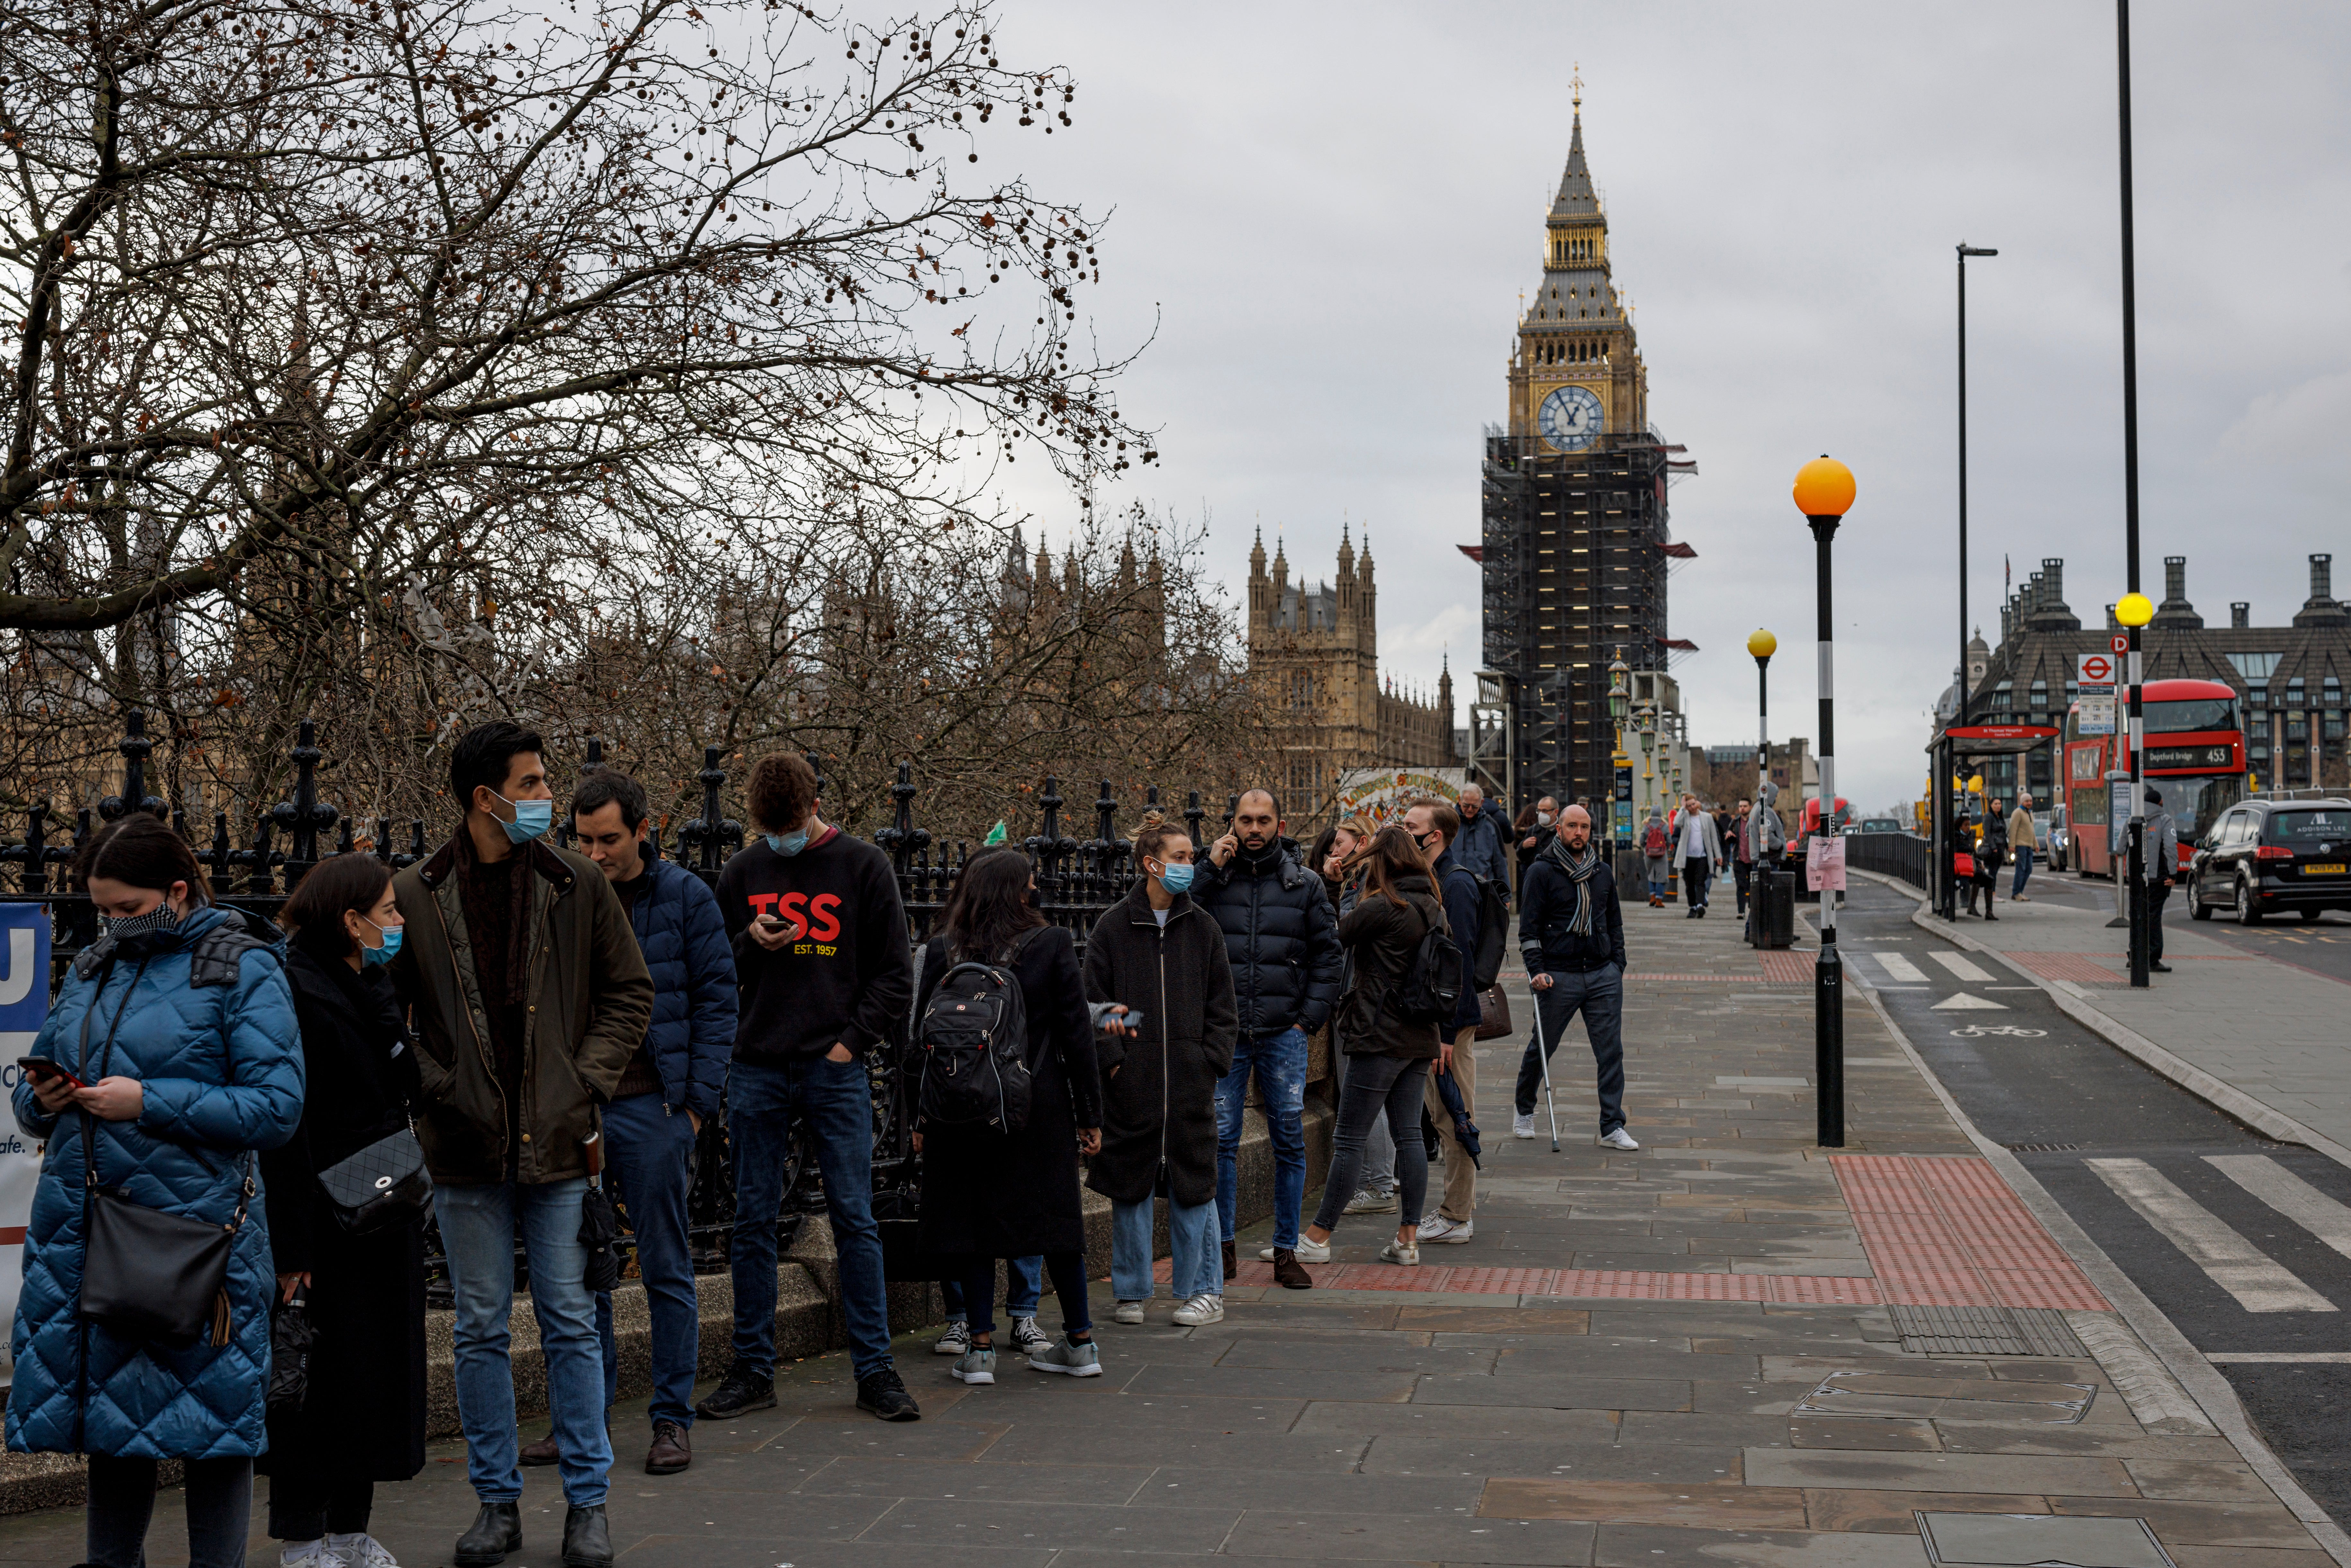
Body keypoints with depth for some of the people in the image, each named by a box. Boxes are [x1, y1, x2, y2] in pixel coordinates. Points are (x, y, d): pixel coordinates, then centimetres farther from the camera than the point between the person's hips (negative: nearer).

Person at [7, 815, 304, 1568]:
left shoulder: (245, 970, -3)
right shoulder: (92, 968, 14)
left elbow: (276, 1108, -11)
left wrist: (149, 1103, -18)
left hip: (194, 1234, -5)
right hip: (81, 1227, 6)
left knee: (209, 1417, 1)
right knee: (105, 1415, 12)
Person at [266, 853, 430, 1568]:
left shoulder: (371, 987, 12)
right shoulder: (298, 992, -17)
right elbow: (284, 1126, -20)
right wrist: (291, 1247, -22)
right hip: (328, 1227, -9)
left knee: (381, 1369, 13)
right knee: (323, 1379, -1)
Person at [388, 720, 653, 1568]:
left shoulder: (578, 885, 1)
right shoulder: (415, 896, -2)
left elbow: (628, 992, 8)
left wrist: (587, 1082, -2)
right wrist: (433, 1086, -7)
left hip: (558, 1142, 0)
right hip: (467, 1148, 0)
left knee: (571, 1325, 5)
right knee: (481, 1330, 8)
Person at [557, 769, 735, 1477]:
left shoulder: (686, 897, -1)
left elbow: (716, 1001, 0)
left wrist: (697, 1100, -7)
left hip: (653, 1108, -3)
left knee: (667, 1269, 2)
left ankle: (673, 1419, 10)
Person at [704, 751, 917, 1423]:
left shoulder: (862, 866, 2)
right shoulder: (743, 871, 10)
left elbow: (895, 971, 3)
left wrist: (854, 1039, -6)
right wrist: (749, 942, -5)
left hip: (835, 1070, -2)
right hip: (757, 1071, 2)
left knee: (855, 1218, -1)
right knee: (753, 1220, 5)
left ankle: (874, 1368, 6)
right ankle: (753, 1370, 13)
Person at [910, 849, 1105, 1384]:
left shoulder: (943, 952, -4)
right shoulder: (1052, 945, -5)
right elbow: (1077, 1036, -3)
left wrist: (920, 1118, 8)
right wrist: (1089, 1114, 4)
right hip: (1040, 1106, 0)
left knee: (971, 1221, 8)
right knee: (1055, 1218, 12)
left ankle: (981, 1348, 6)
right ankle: (1080, 1344, 20)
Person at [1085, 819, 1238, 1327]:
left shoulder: (1202, 928, 8)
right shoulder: (1113, 927, 2)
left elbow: (1222, 1005, 10)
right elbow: (1095, 1001, 2)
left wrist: (1212, 1058, -1)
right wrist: (1112, 1057, -7)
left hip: (1191, 1079, 1)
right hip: (1130, 1079, -1)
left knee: (1193, 1186, 2)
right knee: (1130, 1187, 5)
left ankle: (1204, 1290, 13)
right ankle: (1132, 1291, 17)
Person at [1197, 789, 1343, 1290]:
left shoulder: (1304, 886, 7)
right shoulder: (1212, 878, 5)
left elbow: (1327, 956, 9)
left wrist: (1309, 1018, 0)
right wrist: (1210, 870, -10)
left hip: (1284, 1035, 1)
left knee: (1290, 1142, 3)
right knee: (1221, 1140, -1)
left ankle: (1286, 1250, 11)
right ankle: (1222, 1248, 10)